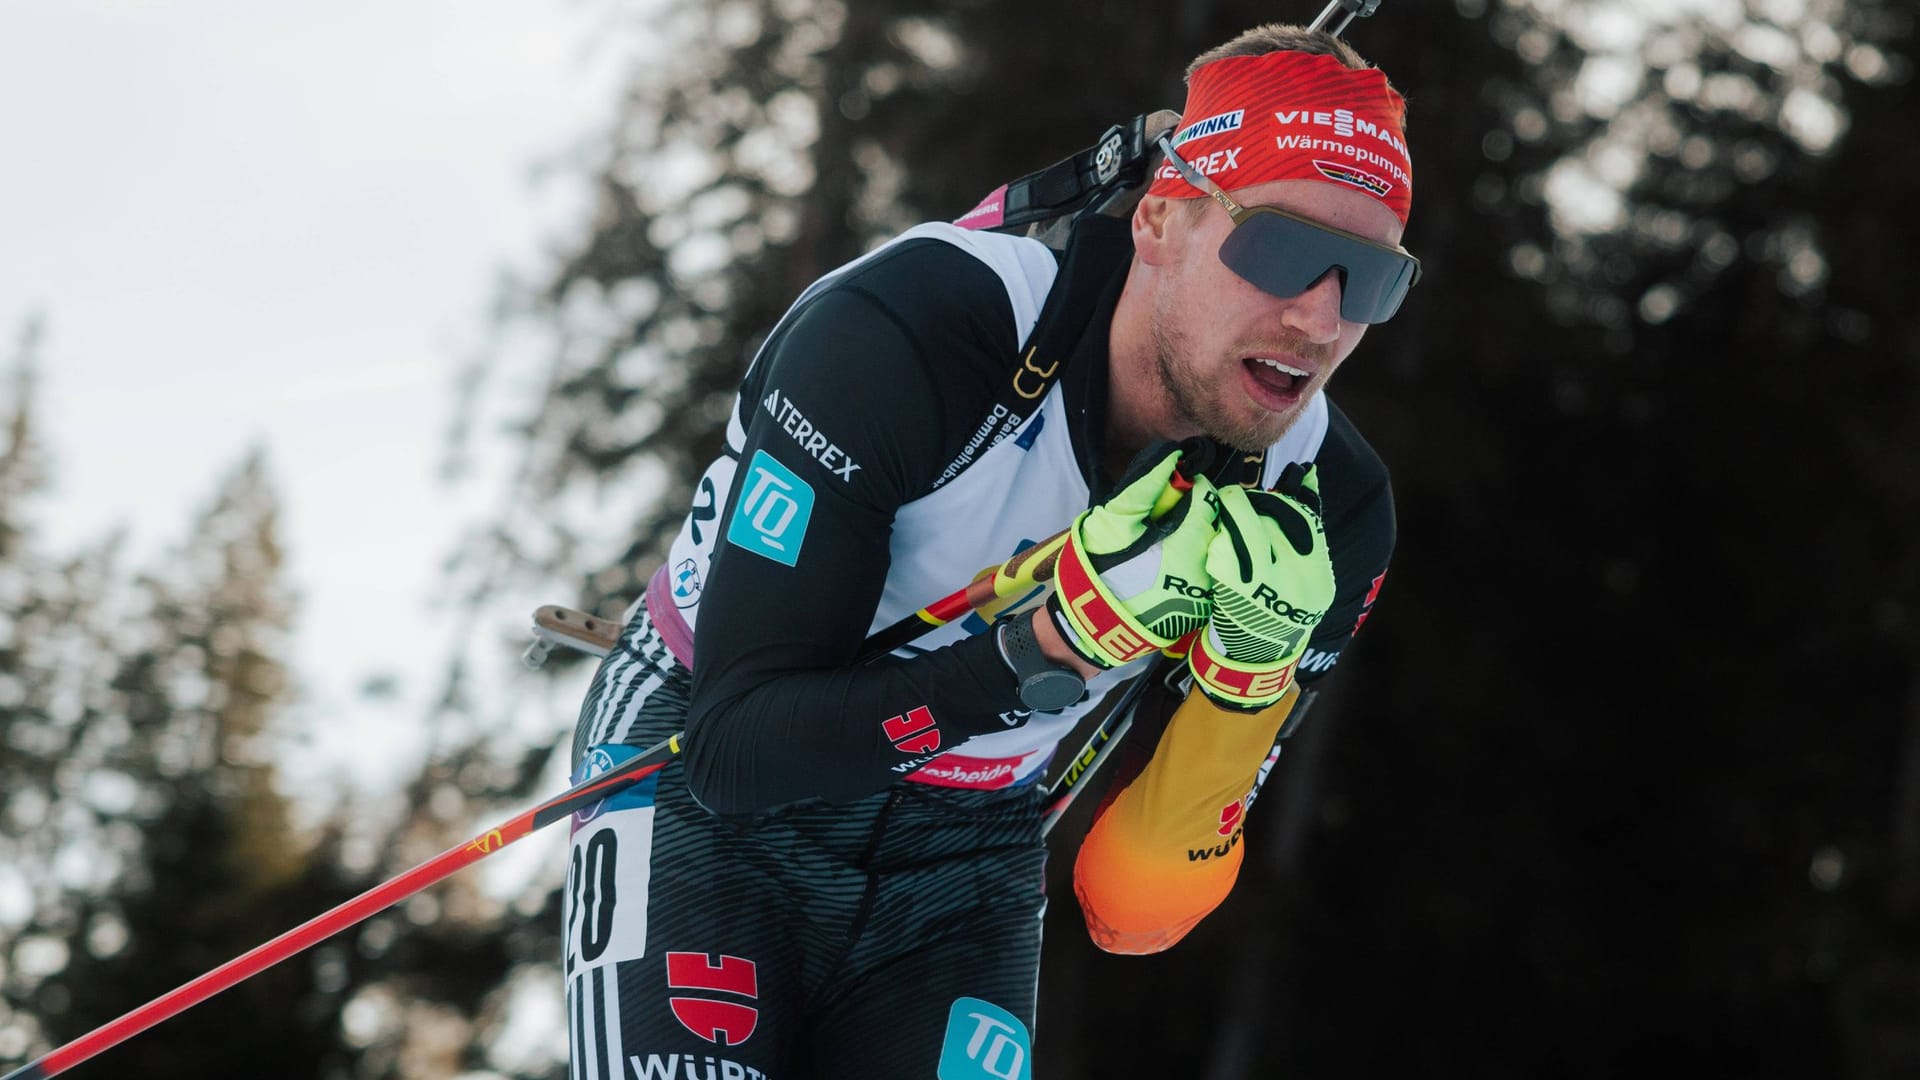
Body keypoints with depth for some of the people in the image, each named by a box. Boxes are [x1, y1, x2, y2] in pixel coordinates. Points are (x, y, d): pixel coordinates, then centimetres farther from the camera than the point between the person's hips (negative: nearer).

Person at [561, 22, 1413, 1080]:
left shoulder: (1326, 517, -12)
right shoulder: (903, 334, -25)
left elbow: (1131, 912, -11)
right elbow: (741, 744, -26)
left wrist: (1248, 674, -28)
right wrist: (1050, 647, -36)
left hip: (964, 863, 4)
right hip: (703, 791, -4)